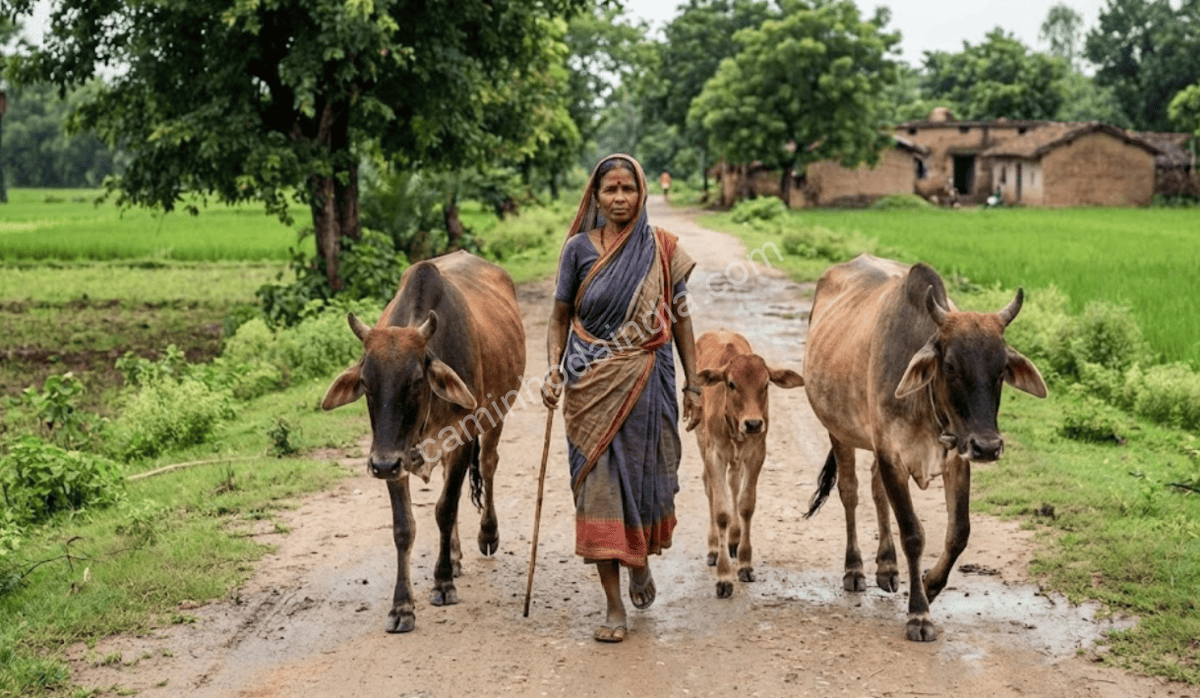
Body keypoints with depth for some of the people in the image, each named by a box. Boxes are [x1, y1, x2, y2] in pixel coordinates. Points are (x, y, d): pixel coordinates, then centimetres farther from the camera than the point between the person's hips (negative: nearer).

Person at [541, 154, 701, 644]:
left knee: (645, 479, 5)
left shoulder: (661, 249, 2)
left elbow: (680, 319, 5)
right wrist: (553, 370, -8)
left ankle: (640, 562, 39)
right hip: (592, 384, 0)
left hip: (647, 382, 0)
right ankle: (614, 607, 5)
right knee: (598, 484, -3)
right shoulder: (579, 248, 1)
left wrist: (692, 385, 3)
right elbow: (560, 317, 6)